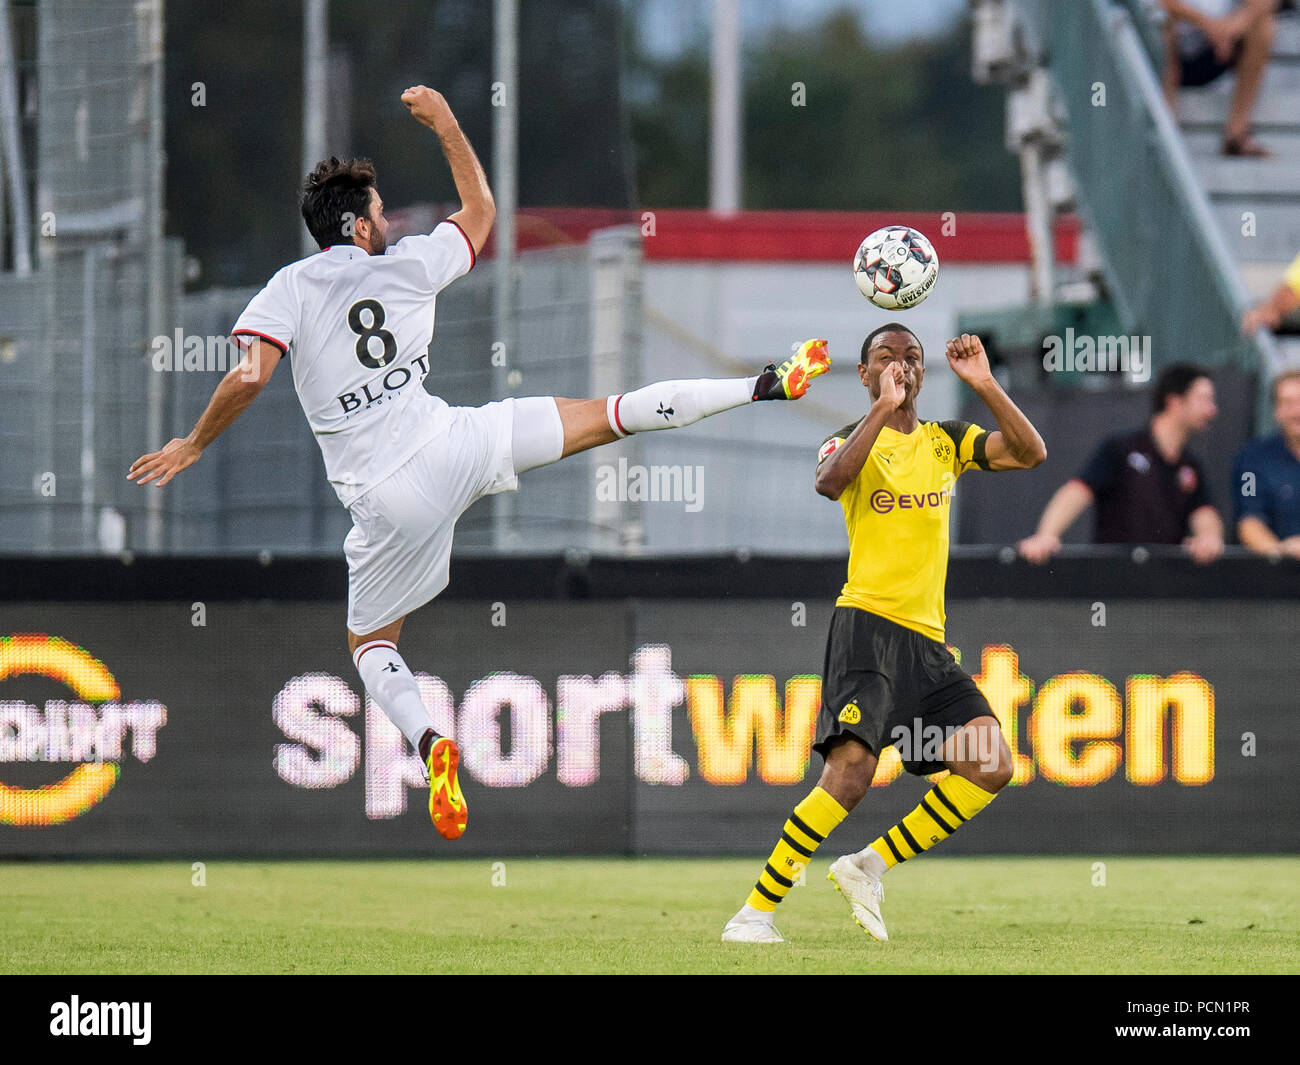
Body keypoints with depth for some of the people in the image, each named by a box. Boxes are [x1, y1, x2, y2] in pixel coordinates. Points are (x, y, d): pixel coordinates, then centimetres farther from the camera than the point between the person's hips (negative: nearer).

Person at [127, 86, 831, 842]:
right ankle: (767, 387, 12)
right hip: (454, 445, 1)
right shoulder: (406, 266, 4)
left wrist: (193, 446, -5)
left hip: (387, 496, -1)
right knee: (605, 417, 13)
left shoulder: (291, 289, -4)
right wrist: (447, 125, 31)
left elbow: (249, 377, -18)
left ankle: (430, 743, -15)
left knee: (371, 643, 14)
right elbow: (482, 211, 23)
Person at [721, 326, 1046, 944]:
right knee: (851, 767, -23)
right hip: (868, 624, -6)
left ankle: (868, 867, 4)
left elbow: (1030, 453, 6)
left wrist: (984, 385, -4)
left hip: (928, 639, 6)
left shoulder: (946, 441, 17)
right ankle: (758, 911, -17)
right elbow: (828, 482, -22)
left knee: (991, 766, -7)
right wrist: (883, 408, -26)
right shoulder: (855, 439, 1)